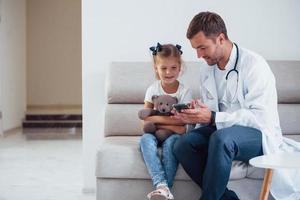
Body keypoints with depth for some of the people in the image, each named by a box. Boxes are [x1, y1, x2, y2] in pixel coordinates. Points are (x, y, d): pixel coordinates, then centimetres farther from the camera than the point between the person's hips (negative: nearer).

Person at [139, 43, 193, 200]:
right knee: (146, 139, -31)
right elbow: (145, 121, -6)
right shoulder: (153, 89, 1)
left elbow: (181, 122, -10)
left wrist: (156, 119, -14)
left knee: (171, 142, -34)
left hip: (174, 135, -1)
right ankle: (161, 185, -44)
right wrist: (171, 125, -16)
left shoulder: (184, 91, -2)